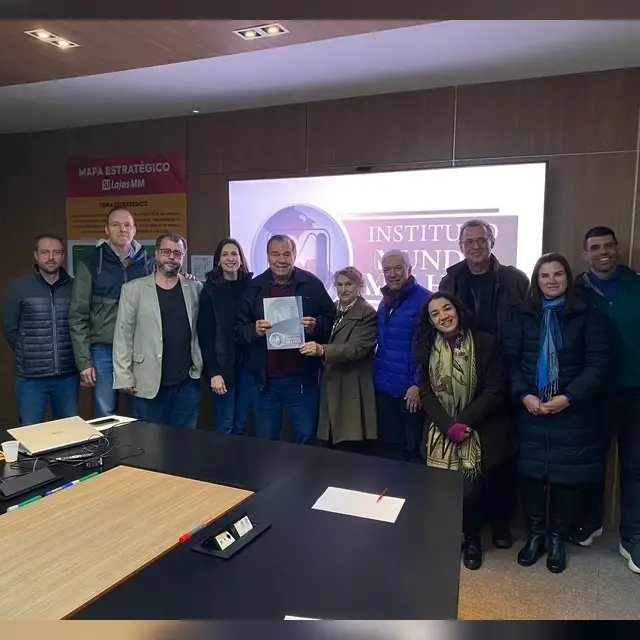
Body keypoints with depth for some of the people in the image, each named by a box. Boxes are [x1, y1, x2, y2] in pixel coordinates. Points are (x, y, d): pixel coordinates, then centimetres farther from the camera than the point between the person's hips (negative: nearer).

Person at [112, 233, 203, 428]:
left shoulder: (195, 288, 4)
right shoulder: (133, 289, 0)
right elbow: (123, 335, -1)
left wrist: (202, 367, 2)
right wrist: (124, 377, -6)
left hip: (188, 382, 2)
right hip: (149, 383, -1)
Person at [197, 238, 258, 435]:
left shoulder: (252, 286, 6)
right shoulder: (210, 290, -2)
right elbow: (205, 335, -5)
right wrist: (213, 372, -11)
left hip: (248, 363, 3)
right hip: (223, 364, -2)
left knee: (241, 423, 9)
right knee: (225, 424, 1)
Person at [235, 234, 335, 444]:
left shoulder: (312, 284, -2)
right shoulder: (254, 287, 2)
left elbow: (331, 320, 2)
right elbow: (237, 328, 2)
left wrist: (316, 326, -18)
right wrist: (254, 330, -19)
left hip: (301, 378, -1)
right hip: (265, 379, 2)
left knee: (306, 438, 11)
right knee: (265, 441, 15)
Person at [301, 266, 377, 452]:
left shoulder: (367, 314, -10)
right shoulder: (333, 309, 13)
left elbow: (356, 347, -23)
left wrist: (322, 350, -35)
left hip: (352, 393, -7)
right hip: (331, 389, 7)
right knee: (333, 452, 12)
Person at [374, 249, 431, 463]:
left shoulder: (424, 299, -11)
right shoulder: (385, 301, 12)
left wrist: (418, 384, -18)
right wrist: (378, 373, 13)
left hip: (410, 388, -7)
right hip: (384, 386, 7)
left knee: (415, 448, 5)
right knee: (390, 446, 16)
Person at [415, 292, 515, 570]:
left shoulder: (486, 343, -6)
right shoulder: (427, 348, 4)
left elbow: (494, 390, -8)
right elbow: (426, 394, 1)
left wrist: (464, 423, -15)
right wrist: (449, 426, -13)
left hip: (479, 432, -2)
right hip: (441, 433, 2)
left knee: (469, 491, -10)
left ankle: (472, 539, 21)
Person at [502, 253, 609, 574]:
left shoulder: (586, 316, 2)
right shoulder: (522, 315, 5)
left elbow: (598, 364, -4)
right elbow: (509, 359, 0)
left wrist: (569, 397, -15)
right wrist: (523, 395, -13)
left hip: (571, 411, -1)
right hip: (530, 410, 1)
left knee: (565, 475, 5)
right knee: (531, 472, 6)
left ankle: (557, 539, 24)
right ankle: (535, 535, 24)